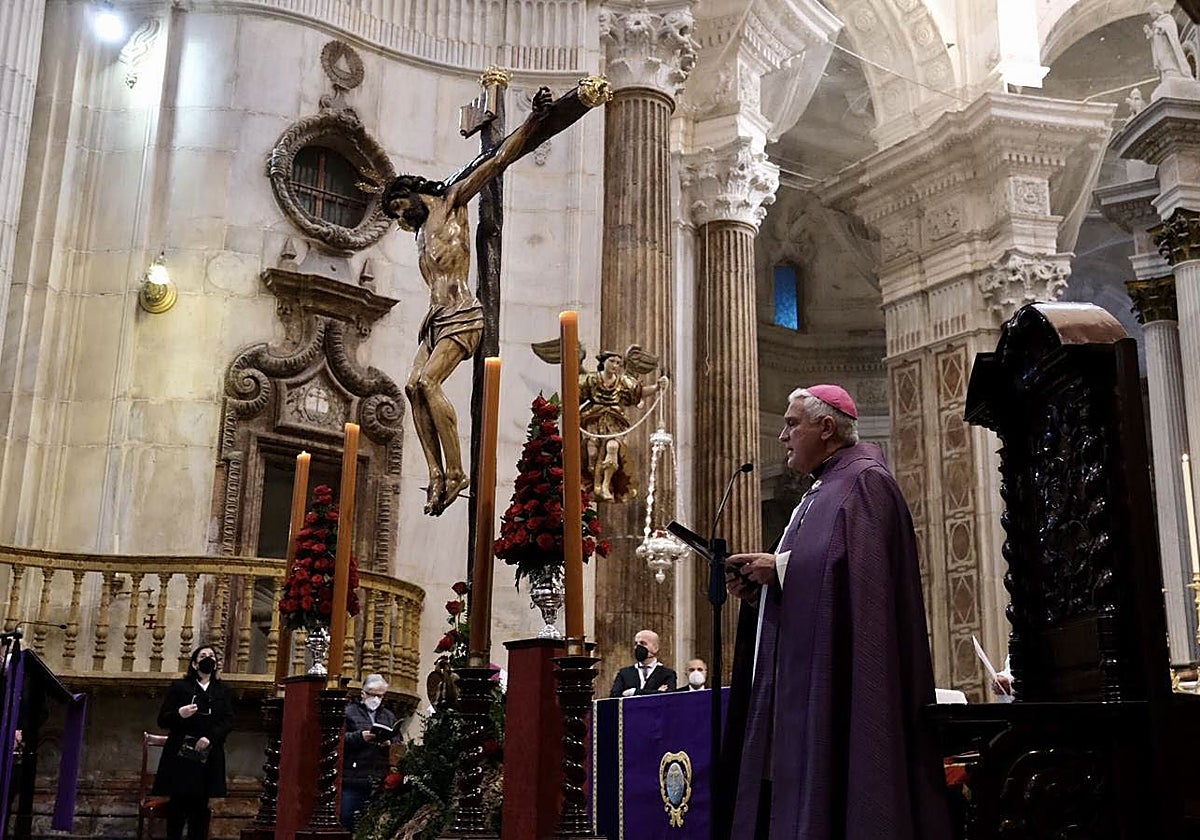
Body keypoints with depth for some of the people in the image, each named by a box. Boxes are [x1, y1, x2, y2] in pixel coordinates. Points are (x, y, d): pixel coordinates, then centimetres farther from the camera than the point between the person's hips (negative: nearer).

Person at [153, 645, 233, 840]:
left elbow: (228, 721, 6)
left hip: (208, 757, 2)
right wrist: (179, 714, -19)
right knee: (178, 804, -6)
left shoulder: (223, 692, 15)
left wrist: (210, 737, -12)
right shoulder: (179, 687, 7)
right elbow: (162, 719, 3)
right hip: (181, 755, -2)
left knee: (200, 806, 1)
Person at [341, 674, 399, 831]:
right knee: (348, 819, -2)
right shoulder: (349, 712, 6)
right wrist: (359, 736, -19)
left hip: (380, 781, 3)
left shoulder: (389, 716, 20)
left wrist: (390, 743, -7)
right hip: (353, 778, -3)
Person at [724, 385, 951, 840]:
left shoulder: (865, 482, -7)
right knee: (800, 791, 7)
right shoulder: (819, 493, 22)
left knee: (835, 786, -9)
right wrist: (758, 589, 6)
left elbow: (860, 568, -20)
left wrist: (780, 568, -17)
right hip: (805, 682, 10)